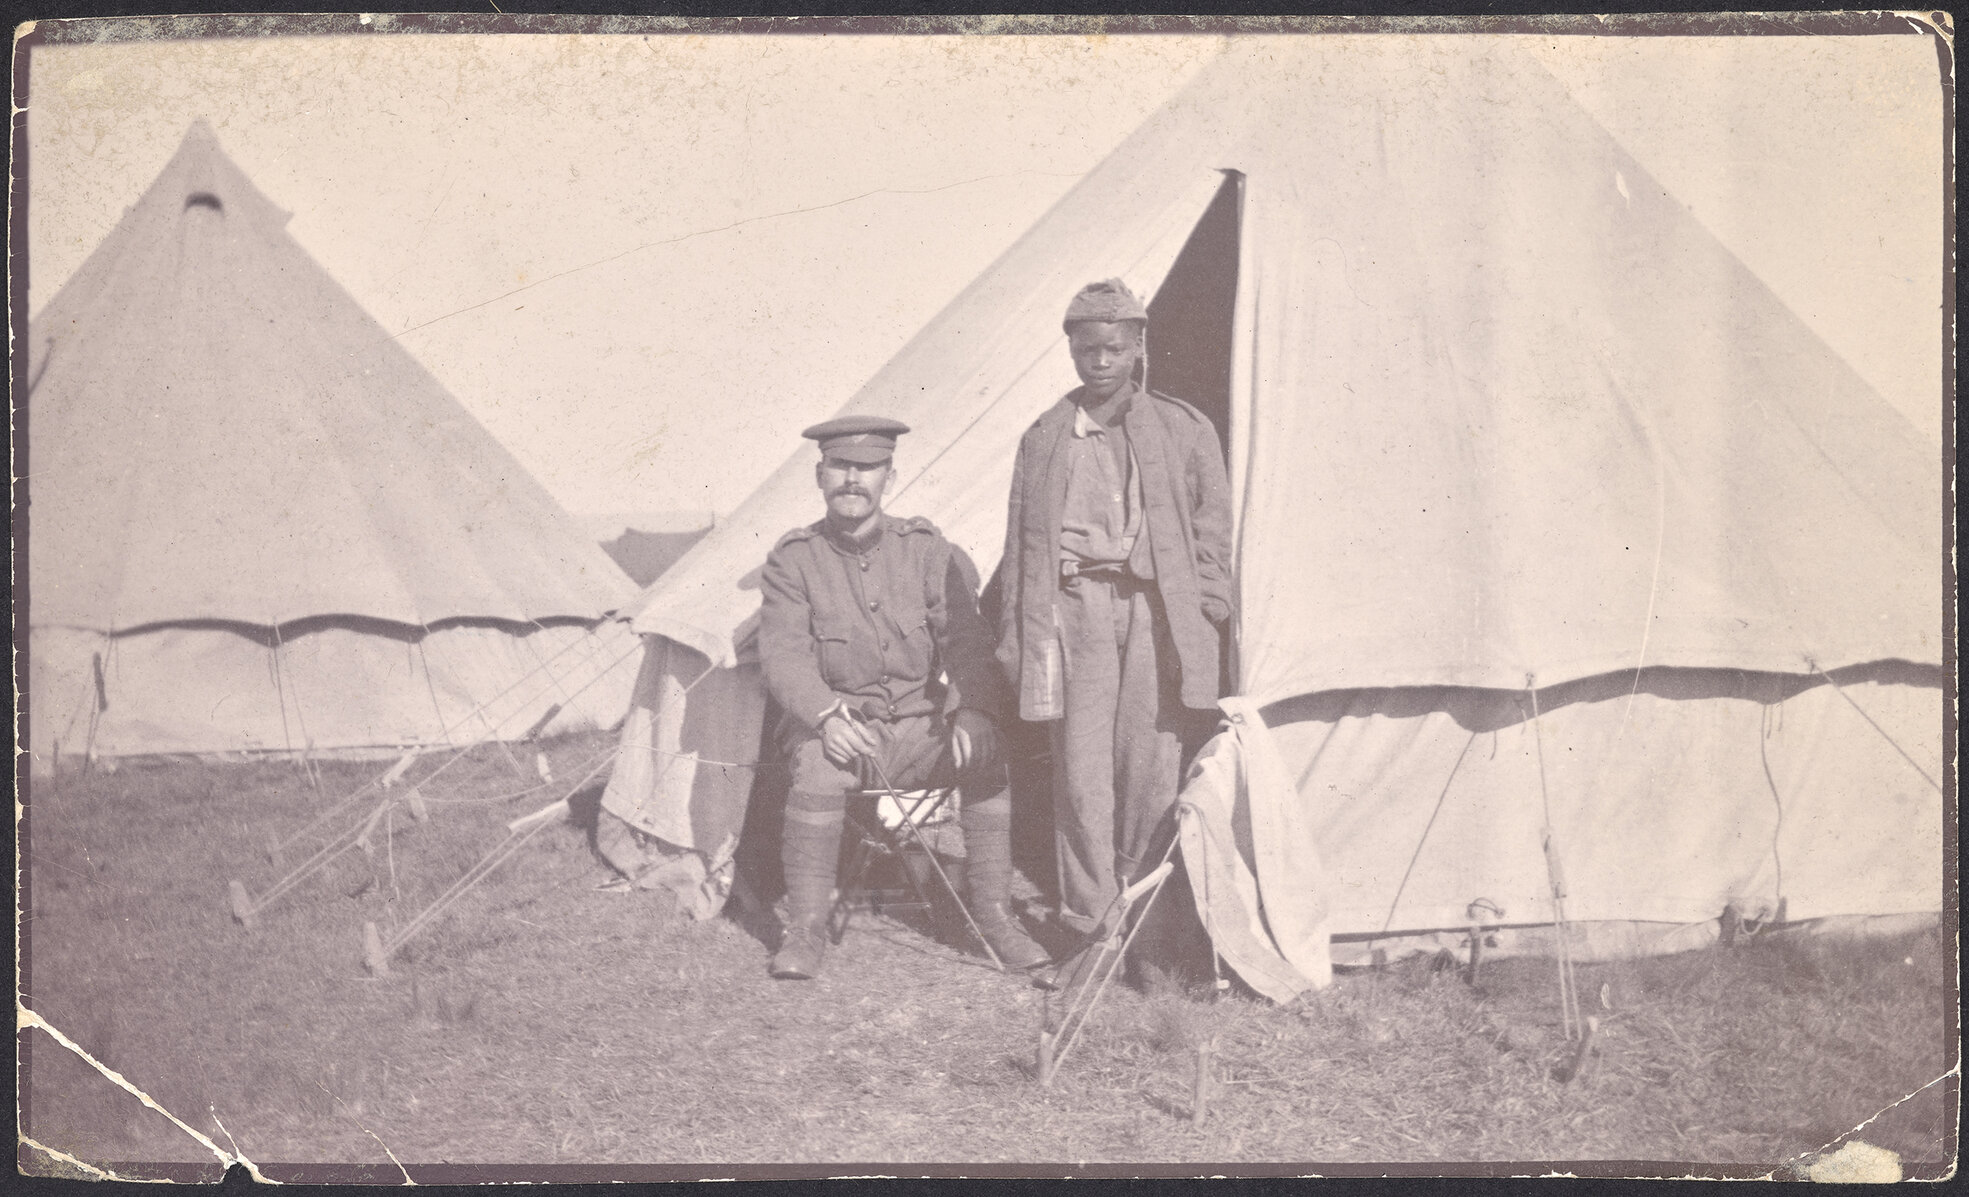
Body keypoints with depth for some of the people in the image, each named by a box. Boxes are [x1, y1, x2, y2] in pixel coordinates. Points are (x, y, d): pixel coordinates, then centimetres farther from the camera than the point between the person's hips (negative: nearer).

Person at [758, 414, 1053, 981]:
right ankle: (806, 928, -18)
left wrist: (975, 710, -21)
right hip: (840, 727, -2)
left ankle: (995, 913, -9)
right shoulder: (794, 559, -1)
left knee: (990, 757, -25)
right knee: (820, 769, -34)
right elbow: (784, 657, -10)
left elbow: (966, 640, -2)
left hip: (921, 727, 2)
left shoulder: (925, 547, 3)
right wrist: (828, 715, -28)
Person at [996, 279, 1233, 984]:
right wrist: (1017, 638, 8)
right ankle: (1090, 924, 4)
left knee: (1152, 766, -2)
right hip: (1075, 605, 1)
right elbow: (1020, 544, 13)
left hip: (1157, 608, 0)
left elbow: (1211, 529, 12)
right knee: (1082, 765, -3)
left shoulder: (1183, 429, 11)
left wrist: (1204, 610, 1)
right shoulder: (1044, 438, 12)